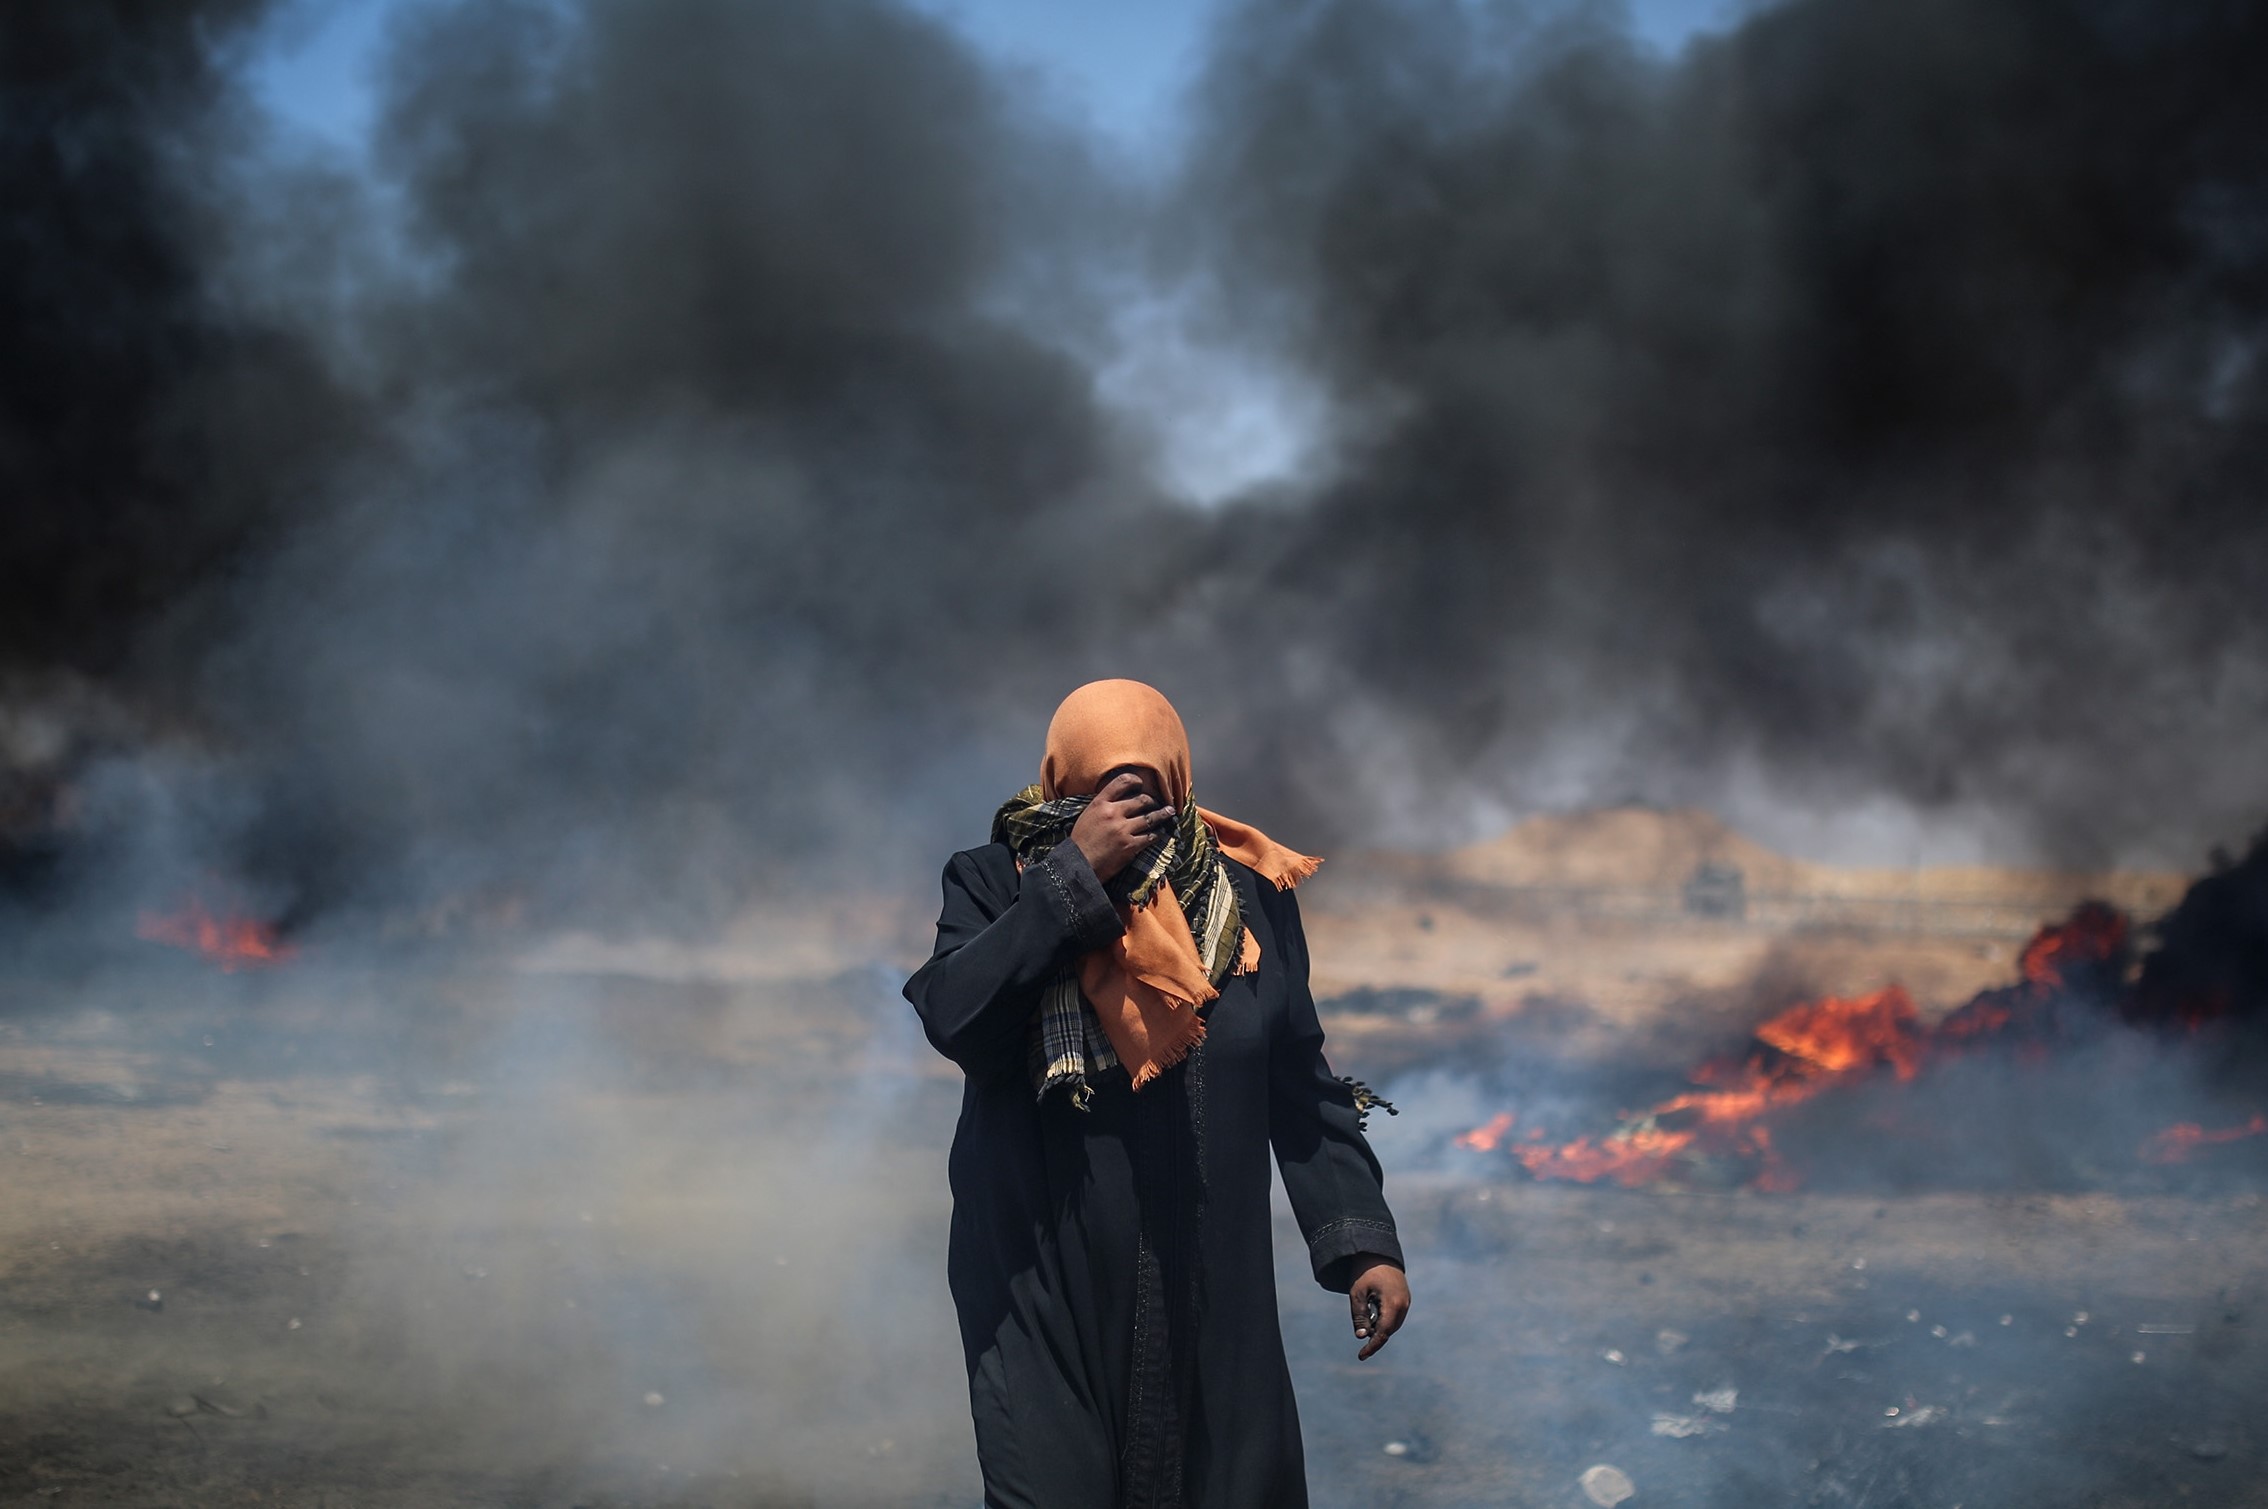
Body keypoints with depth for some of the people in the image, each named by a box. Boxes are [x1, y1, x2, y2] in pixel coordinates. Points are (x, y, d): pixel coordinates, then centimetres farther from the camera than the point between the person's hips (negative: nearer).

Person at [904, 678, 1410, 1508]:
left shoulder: (1247, 898, 3)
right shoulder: (995, 885, -2)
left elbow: (1300, 1089, 6)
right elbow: (953, 1019, -19)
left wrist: (1361, 1241, -2)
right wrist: (1074, 874, -19)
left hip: (1214, 1302, 2)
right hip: (1044, 1301, -2)